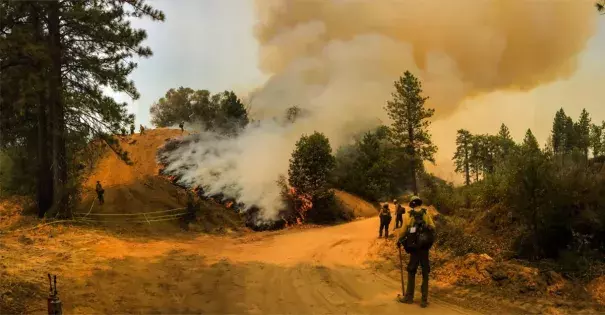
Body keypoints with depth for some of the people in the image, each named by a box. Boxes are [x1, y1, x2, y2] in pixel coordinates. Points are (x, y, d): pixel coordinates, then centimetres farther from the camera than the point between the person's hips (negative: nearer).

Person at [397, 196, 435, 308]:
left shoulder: (408, 215, -3)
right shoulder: (426, 213, -3)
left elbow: (403, 231, 1)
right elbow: (432, 228, -7)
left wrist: (399, 241, 18)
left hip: (413, 246, 0)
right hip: (425, 246, 0)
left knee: (411, 271, 13)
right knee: (425, 273, 6)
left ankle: (409, 297, 18)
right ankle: (424, 299, 5)